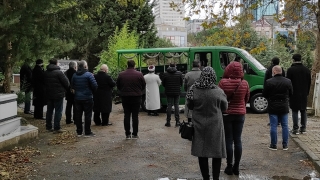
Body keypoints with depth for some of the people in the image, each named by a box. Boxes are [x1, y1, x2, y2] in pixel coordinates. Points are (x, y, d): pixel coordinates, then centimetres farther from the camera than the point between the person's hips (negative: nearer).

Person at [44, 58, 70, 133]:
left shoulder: (45, 73, 4)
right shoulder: (59, 72, -16)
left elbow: (44, 83, 11)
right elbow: (67, 83, -13)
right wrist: (65, 89, 6)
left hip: (49, 94, 7)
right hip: (58, 94, -6)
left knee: (49, 111, 15)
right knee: (58, 111, 0)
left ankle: (48, 127, 23)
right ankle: (56, 128, 0)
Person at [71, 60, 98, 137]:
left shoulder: (74, 75, 3)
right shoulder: (89, 74, -13)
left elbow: (72, 86, 7)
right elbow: (95, 85, -16)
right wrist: (92, 92, 2)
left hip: (77, 98, 5)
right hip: (87, 98, -5)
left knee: (78, 115, 11)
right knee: (88, 115, 3)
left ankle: (79, 132, 17)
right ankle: (87, 132, 7)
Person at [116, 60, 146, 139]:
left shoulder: (121, 75, -2)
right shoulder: (139, 74, -7)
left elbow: (118, 86, 6)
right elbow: (143, 86, 1)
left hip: (125, 97, 1)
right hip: (136, 97, -1)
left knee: (127, 115, 7)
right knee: (135, 116, 4)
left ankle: (127, 134, 8)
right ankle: (135, 134, 6)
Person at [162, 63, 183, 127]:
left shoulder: (165, 74, -6)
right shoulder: (179, 73, -7)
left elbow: (163, 84, 2)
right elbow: (181, 83, 1)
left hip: (168, 92, 0)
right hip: (177, 92, 0)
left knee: (169, 106, 5)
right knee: (176, 105, 7)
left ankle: (168, 122, 8)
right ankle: (177, 121, 8)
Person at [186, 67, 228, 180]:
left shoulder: (194, 90, -9)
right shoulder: (218, 91, -12)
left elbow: (189, 106, 3)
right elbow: (225, 107, 1)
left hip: (199, 125, 2)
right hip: (215, 125, -1)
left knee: (202, 153, 11)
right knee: (217, 153, 11)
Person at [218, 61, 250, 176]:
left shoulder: (223, 82, -13)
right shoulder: (244, 83, -8)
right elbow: (247, 99, 6)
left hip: (226, 114, -2)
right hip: (240, 114, 2)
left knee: (228, 141, 6)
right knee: (238, 140, 10)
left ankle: (229, 167, 11)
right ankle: (236, 167, 16)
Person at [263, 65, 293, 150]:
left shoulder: (269, 82, -13)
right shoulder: (288, 81, -1)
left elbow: (264, 94, -6)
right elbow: (291, 94, 7)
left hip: (273, 107, -3)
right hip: (284, 107, 3)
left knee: (273, 126, 2)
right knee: (285, 126, 10)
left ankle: (273, 145, 6)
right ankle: (285, 145, 14)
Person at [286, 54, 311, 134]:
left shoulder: (290, 70, -10)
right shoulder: (306, 70, 6)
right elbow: (309, 82, 11)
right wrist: (307, 92, 18)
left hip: (294, 94, -4)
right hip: (304, 94, 4)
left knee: (295, 111, -1)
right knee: (303, 110, 11)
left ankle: (296, 129, -1)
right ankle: (303, 128, 14)